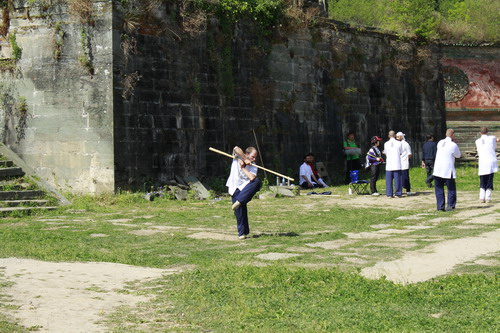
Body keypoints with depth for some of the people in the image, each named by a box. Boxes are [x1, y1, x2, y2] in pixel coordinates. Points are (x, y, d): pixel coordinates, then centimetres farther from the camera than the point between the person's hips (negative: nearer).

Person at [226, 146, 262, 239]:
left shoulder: (253, 166, -4)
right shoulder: (238, 157, -6)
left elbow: (252, 178, -23)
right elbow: (236, 148, -30)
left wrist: (243, 168, -17)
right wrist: (245, 160, -26)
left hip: (245, 186, 2)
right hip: (235, 187, -2)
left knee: (257, 182, -30)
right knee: (240, 210, -8)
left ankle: (239, 201, -30)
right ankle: (242, 233, 6)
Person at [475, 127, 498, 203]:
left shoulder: (477, 141, 7)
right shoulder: (492, 138, 2)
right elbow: (494, 147, 16)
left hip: (482, 162, 1)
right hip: (492, 162, -1)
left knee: (482, 182, 10)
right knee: (490, 181, 4)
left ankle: (482, 197, -2)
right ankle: (488, 197, -2)